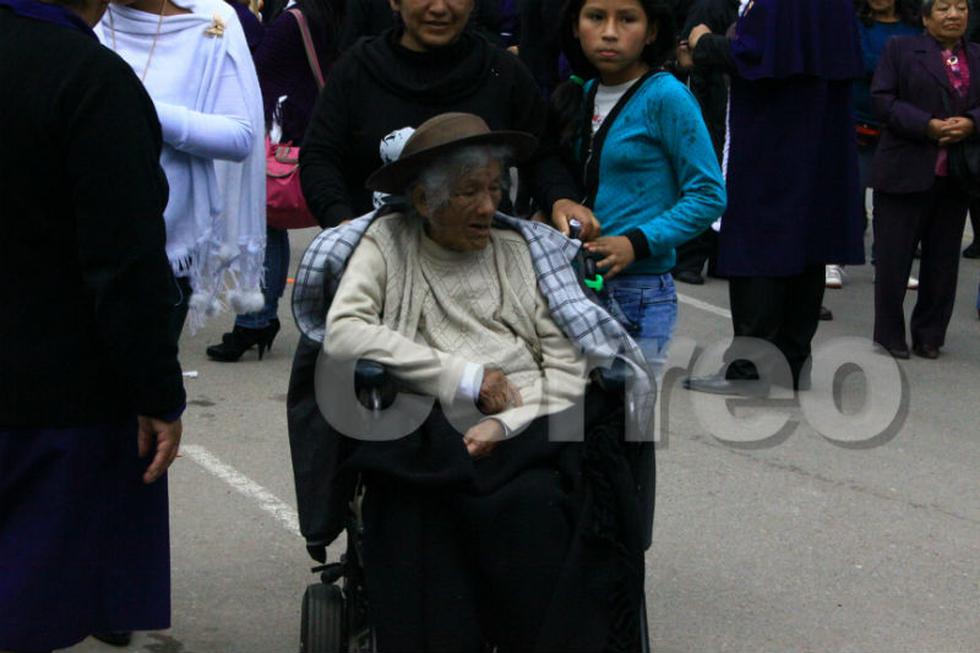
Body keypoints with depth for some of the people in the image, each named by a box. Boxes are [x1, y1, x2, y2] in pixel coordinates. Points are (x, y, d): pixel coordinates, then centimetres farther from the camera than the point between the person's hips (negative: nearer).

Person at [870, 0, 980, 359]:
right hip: (906, 173, -4)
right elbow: (882, 99, -7)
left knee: (943, 259, 8)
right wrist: (928, 125, -17)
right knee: (893, 255, 1)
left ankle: (929, 335, 19)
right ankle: (890, 334, 12)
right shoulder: (901, 50, 1)